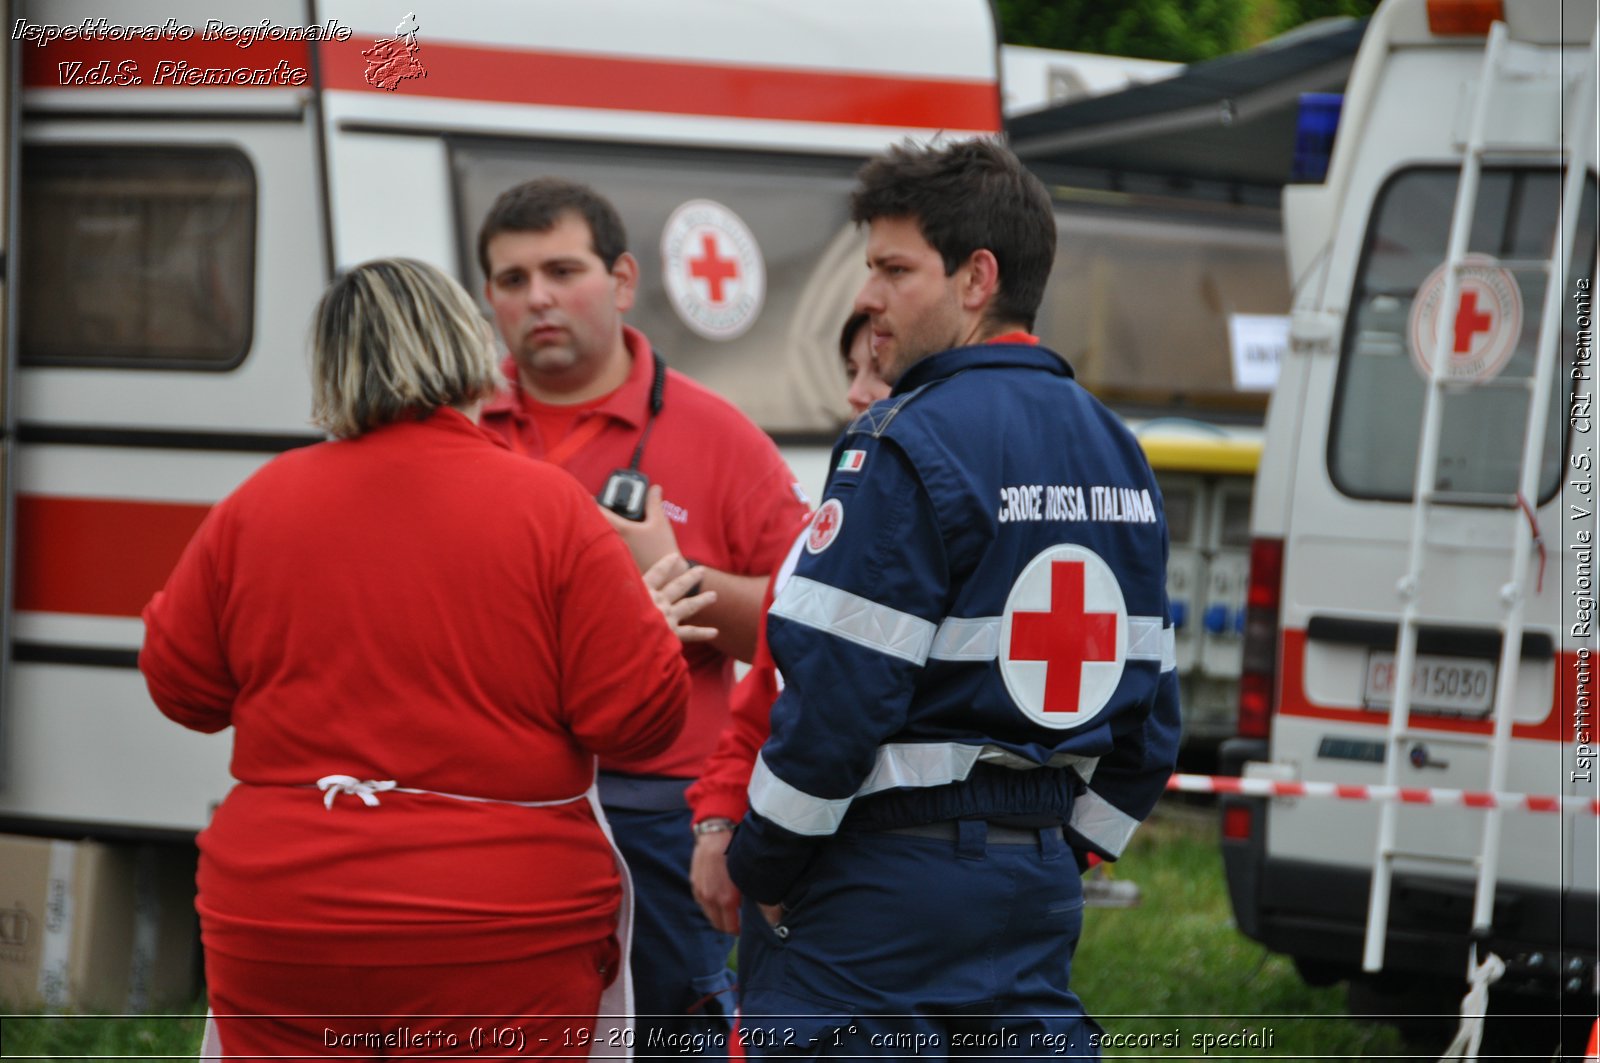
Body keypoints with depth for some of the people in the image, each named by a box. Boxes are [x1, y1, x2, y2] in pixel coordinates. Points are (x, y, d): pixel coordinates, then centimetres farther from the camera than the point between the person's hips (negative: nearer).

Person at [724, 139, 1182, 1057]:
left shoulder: (910, 447, -13)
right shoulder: (1114, 450, 13)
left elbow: (839, 691, -18)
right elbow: (1151, 710, 16)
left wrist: (760, 870, -7)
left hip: (883, 881, -8)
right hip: (1036, 885, 8)